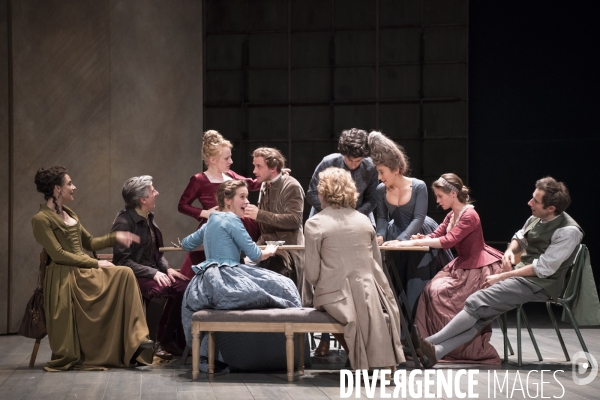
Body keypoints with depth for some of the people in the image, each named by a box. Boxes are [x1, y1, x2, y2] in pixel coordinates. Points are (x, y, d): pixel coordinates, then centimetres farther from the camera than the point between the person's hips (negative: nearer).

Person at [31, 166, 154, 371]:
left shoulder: (68, 214, 20)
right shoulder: (41, 219, -6)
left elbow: (89, 243, 23)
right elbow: (58, 254, -14)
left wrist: (115, 237, 8)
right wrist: (95, 263, -14)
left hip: (83, 271, 7)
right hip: (65, 277, -7)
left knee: (125, 274, -18)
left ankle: (136, 339, -25)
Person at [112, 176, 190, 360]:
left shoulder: (148, 219, 13)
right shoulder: (124, 222, -13)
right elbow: (123, 260, -18)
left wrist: (167, 268, 1)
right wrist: (153, 273, -23)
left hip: (152, 271, 8)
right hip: (134, 276, -8)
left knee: (186, 285, -16)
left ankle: (171, 340, -9)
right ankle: (162, 342, -17)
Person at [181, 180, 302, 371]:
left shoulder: (210, 222, 19)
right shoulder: (231, 220, -6)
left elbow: (186, 244, 32)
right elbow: (255, 255, -6)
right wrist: (270, 251, 15)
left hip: (206, 282, 9)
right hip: (226, 281, -9)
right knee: (282, 288, -6)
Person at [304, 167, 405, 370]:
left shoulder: (315, 223, -5)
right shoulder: (364, 220, 9)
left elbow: (312, 274, -6)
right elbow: (377, 262, 14)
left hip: (336, 297, -3)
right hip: (370, 291, 3)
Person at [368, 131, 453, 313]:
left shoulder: (418, 187, -19)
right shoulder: (381, 190, -7)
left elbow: (418, 218, -22)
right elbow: (382, 217, -2)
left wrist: (400, 240, -33)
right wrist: (380, 235, -23)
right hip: (396, 238, 4)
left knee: (419, 288, -2)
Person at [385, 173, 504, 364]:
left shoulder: (469, 216, -18)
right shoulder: (452, 216, 12)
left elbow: (448, 241, -26)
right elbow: (436, 236, 9)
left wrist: (415, 242, -27)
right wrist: (421, 238, -14)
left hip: (479, 268, -9)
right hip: (461, 265, 9)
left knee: (440, 291, -19)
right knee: (432, 289, -10)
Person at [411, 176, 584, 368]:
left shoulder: (568, 231, -18)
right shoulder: (536, 219, 7)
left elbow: (544, 269, -19)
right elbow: (519, 238, 28)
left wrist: (501, 277, -15)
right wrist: (510, 251, 2)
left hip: (541, 284, -8)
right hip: (522, 275, 8)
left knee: (478, 302, -19)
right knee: (482, 313, -12)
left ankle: (433, 341, -15)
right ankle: (438, 350, -23)